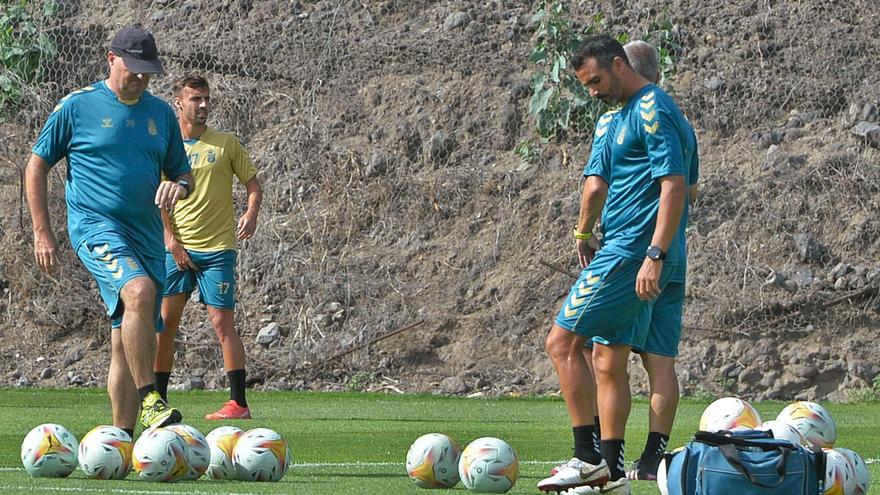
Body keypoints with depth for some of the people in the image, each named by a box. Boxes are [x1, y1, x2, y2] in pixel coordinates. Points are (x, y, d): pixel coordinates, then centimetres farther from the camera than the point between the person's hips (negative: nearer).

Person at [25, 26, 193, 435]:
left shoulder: (161, 113, 14)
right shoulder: (77, 106, 0)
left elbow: (183, 172, 22)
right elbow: (37, 165, 5)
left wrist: (178, 185, -4)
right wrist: (42, 232, -2)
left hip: (146, 234, 5)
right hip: (95, 227, -5)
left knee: (128, 341, 5)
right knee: (139, 290, -32)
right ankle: (147, 400, -31)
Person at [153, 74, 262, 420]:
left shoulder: (226, 144, 4)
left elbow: (253, 185, 7)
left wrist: (251, 215, -13)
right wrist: (171, 241, -8)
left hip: (217, 249, -2)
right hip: (177, 249, 2)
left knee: (222, 322, -7)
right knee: (164, 323, 1)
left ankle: (239, 403, -6)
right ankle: (157, 400, 10)